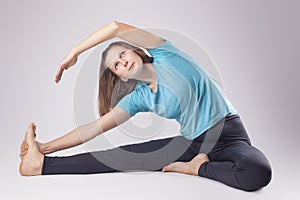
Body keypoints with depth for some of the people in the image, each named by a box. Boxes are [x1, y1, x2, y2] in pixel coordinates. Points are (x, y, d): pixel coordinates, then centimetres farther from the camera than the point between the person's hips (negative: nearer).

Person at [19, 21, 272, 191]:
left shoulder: (165, 54, -6)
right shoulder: (139, 99, 4)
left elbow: (116, 27, -16)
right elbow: (96, 127, 3)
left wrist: (74, 52, -4)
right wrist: (47, 146, -1)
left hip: (228, 135, -3)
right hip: (192, 141, 4)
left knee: (258, 173, -37)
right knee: (124, 155, -10)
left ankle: (197, 167, -13)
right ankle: (43, 162, -3)